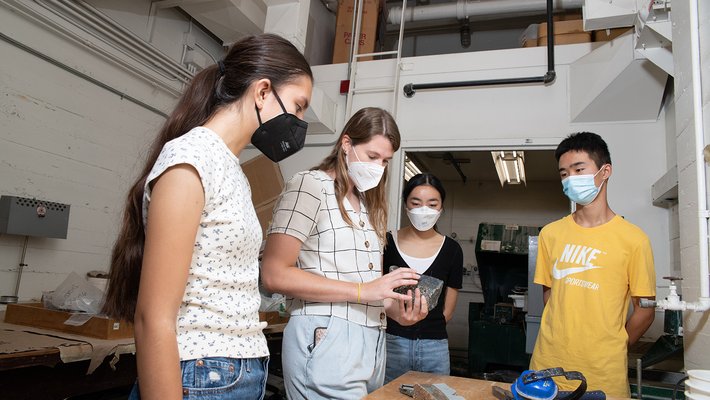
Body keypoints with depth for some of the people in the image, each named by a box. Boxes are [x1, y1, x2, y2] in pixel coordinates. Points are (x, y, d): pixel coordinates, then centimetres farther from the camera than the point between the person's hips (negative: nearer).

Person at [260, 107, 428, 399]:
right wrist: (364, 290, -17)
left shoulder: (368, 205, 19)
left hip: (372, 341, 8)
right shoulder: (309, 186, -6)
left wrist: (396, 311, -1)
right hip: (326, 340, -7)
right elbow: (274, 275, -15)